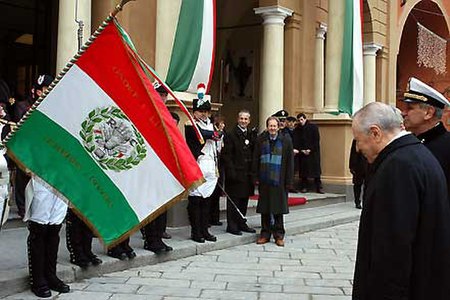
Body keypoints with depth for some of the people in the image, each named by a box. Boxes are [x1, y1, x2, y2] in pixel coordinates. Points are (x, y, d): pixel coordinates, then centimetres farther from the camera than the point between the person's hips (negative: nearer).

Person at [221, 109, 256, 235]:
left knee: (244, 199, 13)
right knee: (233, 200, -1)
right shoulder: (231, 135, -6)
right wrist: (231, 171, -17)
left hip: (247, 173, 6)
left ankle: (242, 223, 24)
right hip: (235, 172, -6)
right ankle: (232, 225, 7)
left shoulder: (251, 135, 12)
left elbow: (254, 153, 13)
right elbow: (226, 155, -10)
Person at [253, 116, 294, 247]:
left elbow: (290, 162, 0)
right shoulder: (260, 140, 5)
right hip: (264, 181, 2)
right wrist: (256, 177, 0)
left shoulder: (286, 141, 0)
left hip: (279, 181, -1)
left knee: (278, 208, 4)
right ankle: (265, 234, 17)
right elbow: (255, 160, 7)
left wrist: (288, 181, -4)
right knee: (264, 208, 7)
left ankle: (279, 235, 14)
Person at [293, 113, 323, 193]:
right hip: (302, 153, 2)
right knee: (303, 170, 0)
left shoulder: (313, 127, 0)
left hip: (313, 152, -2)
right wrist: (301, 150, -11)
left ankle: (319, 187, 0)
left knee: (316, 169, -3)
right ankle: (304, 187, 7)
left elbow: (316, 140, -3)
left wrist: (310, 149, -11)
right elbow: (296, 142, 3)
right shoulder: (297, 130, 7)